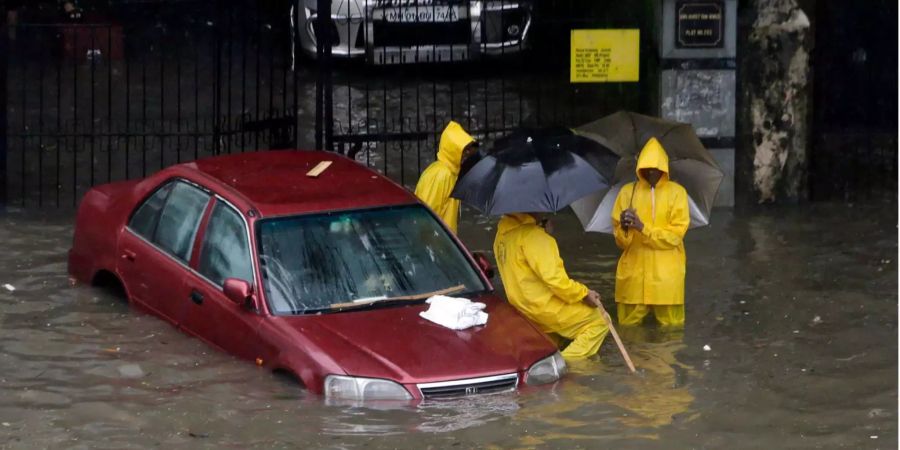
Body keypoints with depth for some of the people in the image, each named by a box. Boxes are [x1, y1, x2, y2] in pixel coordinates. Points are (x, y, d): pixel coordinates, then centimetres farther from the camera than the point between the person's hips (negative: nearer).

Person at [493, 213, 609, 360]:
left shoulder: (503, 233, 8)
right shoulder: (531, 234, -20)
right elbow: (553, 277, -25)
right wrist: (584, 293, -15)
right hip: (545, 308, -9)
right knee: (600, 321, -2)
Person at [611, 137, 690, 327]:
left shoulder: (676, 192, 2)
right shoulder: (628, 191, 7)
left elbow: (675, 234, -6)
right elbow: (620, 240, 5)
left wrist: (643, 228, -16)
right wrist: (624, 229, -18)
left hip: (666, 274, -1)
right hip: (633, 273, 2)